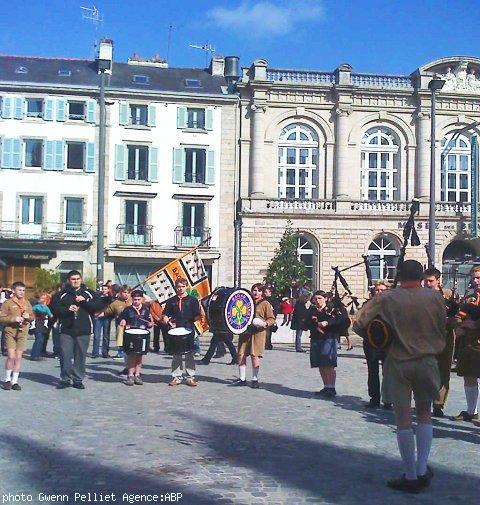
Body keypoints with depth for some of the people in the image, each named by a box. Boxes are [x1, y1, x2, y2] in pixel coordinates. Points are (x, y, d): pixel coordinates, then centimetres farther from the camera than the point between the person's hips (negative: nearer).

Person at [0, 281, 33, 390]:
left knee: (18, 357, 3)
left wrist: (28, 316, -4)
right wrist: (13, 319, -19)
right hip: (10, 332, -4)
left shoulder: (27, 303, 11)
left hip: (23, 332, 4)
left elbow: (32, 316, 18)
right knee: (11, 356, -9)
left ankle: (15, 381, 11)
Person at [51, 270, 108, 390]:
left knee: (80, 355, 4)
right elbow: (54, 308, 2)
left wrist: (84, 301, -11)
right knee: (65, 355, -2)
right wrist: (67, 309, -13)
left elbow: (100, 305, -2)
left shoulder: (90, 294, 8)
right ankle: (65, 379, 10)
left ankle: (78, 380, 14)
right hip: (66, 330, 0)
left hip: (83, 330, 0)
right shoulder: (61, 295, 8)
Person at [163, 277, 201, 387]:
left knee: (190, 355, 3)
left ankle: (190, 377, 9)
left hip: (189, 330, -1)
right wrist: (168, 322, -9)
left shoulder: (193, 300, 6)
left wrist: (191, 320, -14)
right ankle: (176, 377, 14)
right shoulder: (171, 301, 11)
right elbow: (165, 315, 10)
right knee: (176, 355, 6)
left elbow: (197, 316, 4)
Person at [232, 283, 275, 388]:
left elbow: (272, 319, 0)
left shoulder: (265, 304, 2)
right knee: (241, 355, 1)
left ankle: (255, 379, 7)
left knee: (254, 355, -8)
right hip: (245, 331, 4)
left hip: (258, 333, -4)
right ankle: (242, 379, 13)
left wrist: (265, 323, -18)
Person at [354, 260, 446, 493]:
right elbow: (442, 329, 6)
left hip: (398, 362, -2)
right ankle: (422, 469, 13)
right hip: (427, 361, 2)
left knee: (403, 419, 5)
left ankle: (411, 476, 9)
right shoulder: (435, 297, -5)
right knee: (424, 414, 18)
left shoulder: (386, 299, -9)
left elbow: (359, 324, -8)